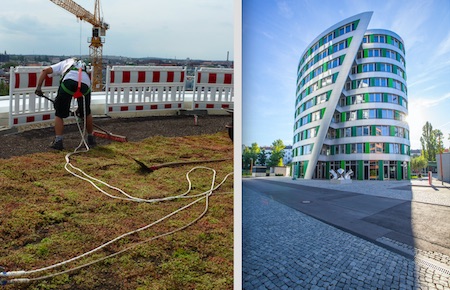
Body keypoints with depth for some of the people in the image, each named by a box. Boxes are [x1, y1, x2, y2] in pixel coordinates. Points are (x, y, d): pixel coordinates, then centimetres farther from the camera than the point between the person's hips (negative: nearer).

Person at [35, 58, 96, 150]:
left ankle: (58, 142, 10)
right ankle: (91, 139, 31)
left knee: (59, 114, 12)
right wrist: (80, 108, 46)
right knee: (87, 113, 23)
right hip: (85, 82, 3)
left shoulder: (64, 63, 36)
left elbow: (45, 71, 18)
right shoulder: (84, 67, 42)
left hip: (69, 81, -2)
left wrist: (38, 87, 16)